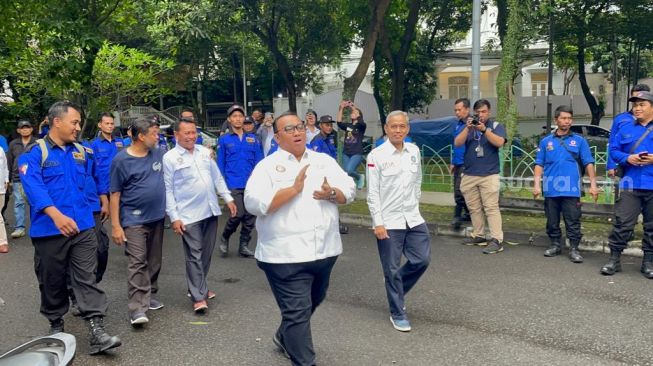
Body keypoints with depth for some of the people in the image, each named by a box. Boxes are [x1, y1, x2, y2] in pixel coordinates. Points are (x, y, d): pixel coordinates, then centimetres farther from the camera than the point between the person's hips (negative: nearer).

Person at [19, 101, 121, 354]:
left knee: (87, 279, -2)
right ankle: (56, 325, 31)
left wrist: (88, 210, 19)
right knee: (53, 282, 11)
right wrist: (56, 215, -36)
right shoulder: (35, 152, -8)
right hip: (49, 230, -3)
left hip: (82, 227, 3)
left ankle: (97, 333, -5)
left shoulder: (80, 152, 10)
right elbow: (34, 188, -23)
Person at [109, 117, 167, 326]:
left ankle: (149, 296, 28)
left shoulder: (159, 154, 5)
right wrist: (115, 225, -10)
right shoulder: (121, 160, -8)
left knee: (154, 261, 14)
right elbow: (115, 194, -7)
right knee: (137, 263, -10)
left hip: (157, 217, 6)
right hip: (134, 219, -5)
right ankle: (137, 308, -10)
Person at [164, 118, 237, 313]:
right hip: (188, 215, -5)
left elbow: (217, 177, 17)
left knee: (206, 253, 13)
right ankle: (198, 297, 2)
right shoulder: (170, 158, -5)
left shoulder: (204, 152, 10)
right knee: (194, 255, -3)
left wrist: (228, 198, 11)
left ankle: (199, 287, 29)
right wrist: (174, 217, -11)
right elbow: (168, 190, -7)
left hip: (210, 210, 5)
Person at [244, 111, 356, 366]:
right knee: (297, 312, -2)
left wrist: (332, 194, -13)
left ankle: (285, 337, 49)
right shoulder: (268, 166, -5)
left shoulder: (325, 161, 10)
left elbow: (349, 190, 8)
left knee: (313, 302, 24)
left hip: (325, 250, 6)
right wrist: (294, 189, -20)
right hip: (286, 255, -6)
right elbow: (254, 203, -18)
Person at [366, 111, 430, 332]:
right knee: (392, 270, 4)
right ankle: (397, 314, 21)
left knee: (422, 260, 8)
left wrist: (415, 204, 15)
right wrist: (378, 223, -13)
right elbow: (372, 192, -10)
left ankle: (396, 291, 35)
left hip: (413, 219, 5)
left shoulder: (414, 151, 5)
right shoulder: (376, 156, -10)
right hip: (389, 222, -5)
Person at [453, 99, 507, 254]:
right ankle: (478, 236, 20)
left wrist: (484, 129, -22)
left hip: (489, 175, -4)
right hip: (469, 175, 4)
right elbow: (457, 143, -2)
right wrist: (468, 128, -15)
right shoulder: (468, 126, 11)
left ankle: (497, 240, -11)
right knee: (474, 208, 10)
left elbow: (499, 142, -14)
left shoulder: (496, 126, 3)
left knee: (491, 208, -9)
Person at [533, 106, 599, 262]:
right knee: (552, 221, 11)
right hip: (551, 190, 2)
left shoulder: (579, 140, 6)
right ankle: (555, 245, 25)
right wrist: (537, 185, -1)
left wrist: (593, 184, -4)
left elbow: (589, 163, 3)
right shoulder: (546, 141, 9)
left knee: (573, 222, 0)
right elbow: (539, 164, 7)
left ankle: (574, 249, 8)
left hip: (571, 190, -2)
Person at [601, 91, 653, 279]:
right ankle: (614, 259, 5)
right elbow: (614, 150, 10)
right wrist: (627, 158, -9)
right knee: (622, 223, -2)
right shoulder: (625, 129, 11)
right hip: (630, 185, 1)